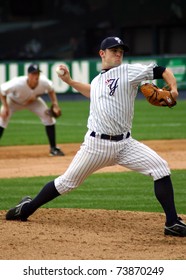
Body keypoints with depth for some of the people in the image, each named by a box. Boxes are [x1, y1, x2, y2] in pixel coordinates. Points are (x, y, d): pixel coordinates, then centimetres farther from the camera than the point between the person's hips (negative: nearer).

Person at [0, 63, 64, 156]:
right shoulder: (18, 83, -43)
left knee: (48, 117, -12)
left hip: (33, 101, 3)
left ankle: (53, 148, 2)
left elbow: (51, 90, -6)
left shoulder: (44, 82, -32)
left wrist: (55, 104, -16)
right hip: (13, 101, -3)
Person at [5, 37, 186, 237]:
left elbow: (162, 71, -5)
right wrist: (69, 81, 35)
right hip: (97, 144, 2)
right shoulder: (97, 81, 16)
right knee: (67, 182, 6)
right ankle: (27, 208, 26)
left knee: (160, 168, -20)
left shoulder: (128, 72, 1)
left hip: (124, 144, -2)